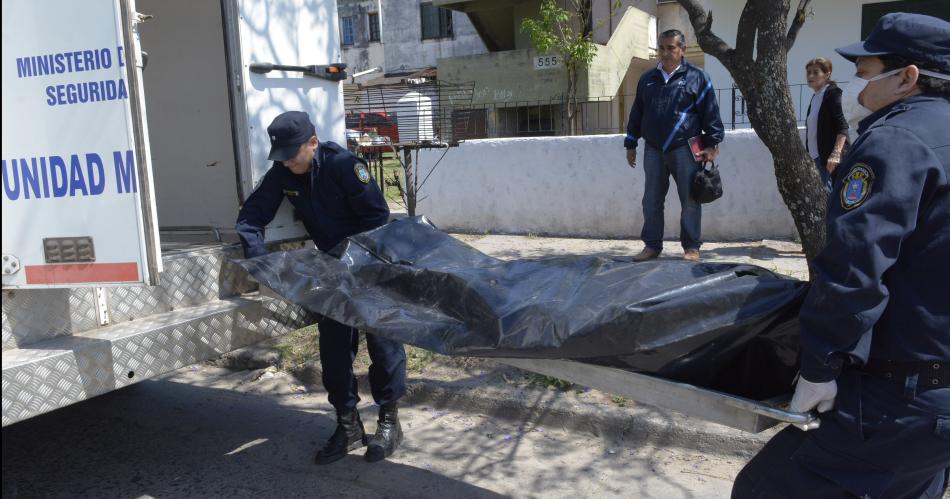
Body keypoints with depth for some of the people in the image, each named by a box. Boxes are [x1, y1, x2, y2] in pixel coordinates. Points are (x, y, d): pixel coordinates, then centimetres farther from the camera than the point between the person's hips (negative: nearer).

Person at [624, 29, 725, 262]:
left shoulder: (697, 77, 2)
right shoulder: (647, 79, 15)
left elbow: (711, 113, 0)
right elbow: (636, 114, 19)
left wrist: (712, 144, -5)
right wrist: (631, 144, 15)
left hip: (684, 149, -4)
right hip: (653, 150, 4)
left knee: (690, 200, 1)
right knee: (651, 200, 7)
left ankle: (691, 247, 11)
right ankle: (652, 245, 17)